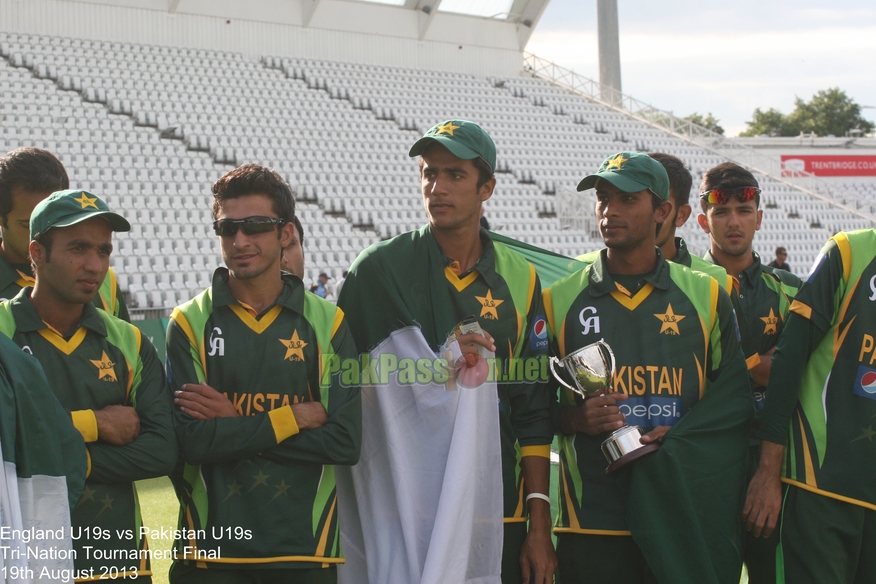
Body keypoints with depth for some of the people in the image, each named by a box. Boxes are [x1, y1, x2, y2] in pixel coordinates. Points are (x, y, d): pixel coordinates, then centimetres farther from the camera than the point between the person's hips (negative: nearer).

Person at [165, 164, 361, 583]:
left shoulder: (326, 322, 4)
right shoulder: (190, 322, 2)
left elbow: (345, 442, -6)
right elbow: (191, 440, -10)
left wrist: (234, 425, -8)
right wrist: (295, 417, -8)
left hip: (305, 550, 1)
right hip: (213, 550, -1)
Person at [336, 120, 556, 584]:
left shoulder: (519, 280, 8)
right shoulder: (379, 270, 2)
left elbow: (533, 409, 6)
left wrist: (540, 521, 2)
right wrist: (437, 369, -10)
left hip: (497, 515, 2)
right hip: (403, 513, -2)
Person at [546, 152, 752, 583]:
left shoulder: (706, 297, 10)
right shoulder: (559, 300, 9)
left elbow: (734, 397, 7)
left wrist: (678, 438, -9)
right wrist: (575, 418, -10)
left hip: (687, 513, 0)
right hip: (592, 513, 0)